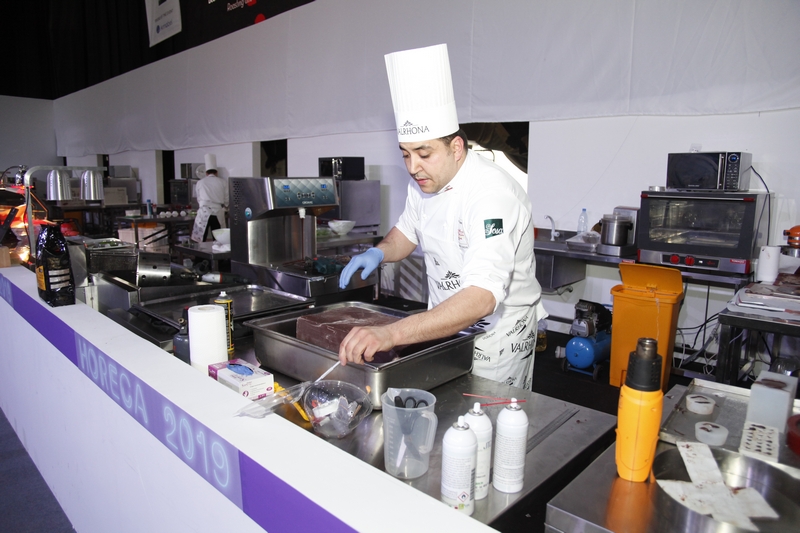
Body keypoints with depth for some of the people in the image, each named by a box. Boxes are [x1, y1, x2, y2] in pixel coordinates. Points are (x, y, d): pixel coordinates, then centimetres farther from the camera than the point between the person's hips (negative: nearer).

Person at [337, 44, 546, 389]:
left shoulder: (491, 193, -30)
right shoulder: (425, 180, -3)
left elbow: (482, 297, -41)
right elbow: (408, 231, 15)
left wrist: (390, 334, -50)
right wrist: (379, 253, -9)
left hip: (495, 334, -7)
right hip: (445, 323, 7)